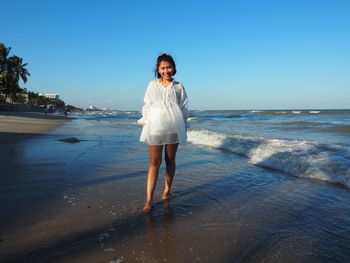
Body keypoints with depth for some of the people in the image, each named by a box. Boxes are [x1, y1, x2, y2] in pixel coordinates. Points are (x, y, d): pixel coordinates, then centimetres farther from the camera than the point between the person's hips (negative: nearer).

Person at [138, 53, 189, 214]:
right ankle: (149, 199, -6)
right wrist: (144, 123, 6)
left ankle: (167, 190, 25)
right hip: (155, 126, -1)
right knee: (154, 162, -6)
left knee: (170, 160, 8)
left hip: (173, 127, 1)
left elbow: (183, 108, 11)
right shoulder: (152, 85, 10)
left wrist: (184, 127, 8)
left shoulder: (178, 87, 10)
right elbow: (147, 106, 11)